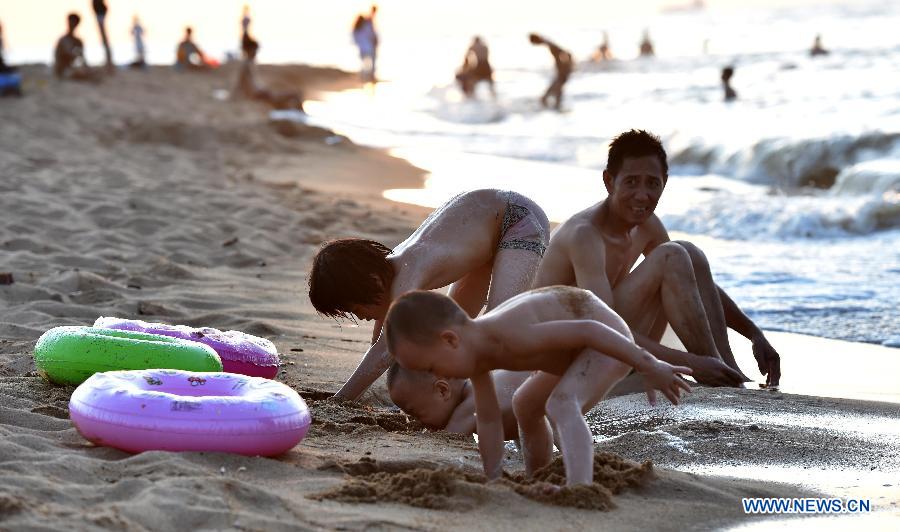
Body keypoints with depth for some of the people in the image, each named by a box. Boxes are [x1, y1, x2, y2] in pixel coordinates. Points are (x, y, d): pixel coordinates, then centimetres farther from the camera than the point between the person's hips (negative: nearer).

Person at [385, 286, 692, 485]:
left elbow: (588, 330, -34)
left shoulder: (511, 338, -35)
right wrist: (493, 483, 4)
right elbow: (488, 420, 2)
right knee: (525, 405, 28)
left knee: (561, 405, -34)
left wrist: (648, 367, -29)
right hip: (582, 350, 10)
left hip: (609, 341, -10)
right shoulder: (476, 354, -6)